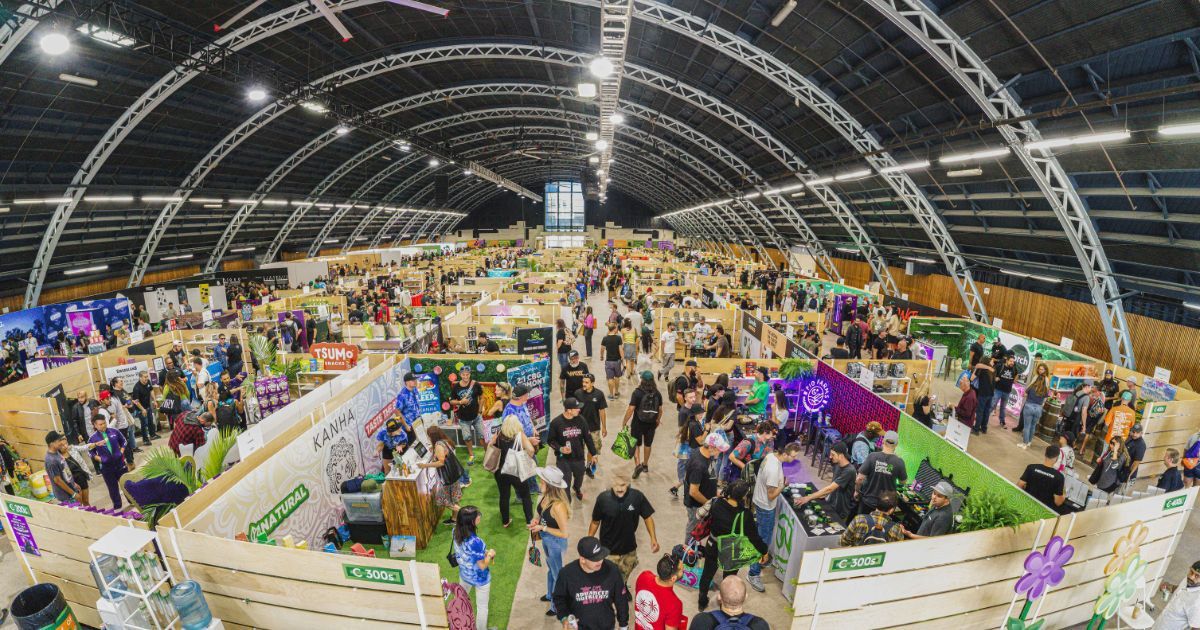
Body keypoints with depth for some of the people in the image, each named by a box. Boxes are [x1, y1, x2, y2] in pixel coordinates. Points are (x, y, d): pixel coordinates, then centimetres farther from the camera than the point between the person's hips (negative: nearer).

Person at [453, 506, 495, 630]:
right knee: (482, 607, 21)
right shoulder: (476, 542, -41)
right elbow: (482, 566, -26)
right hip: (480, 579, -7)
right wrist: (490, 554, -10)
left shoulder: (456, 532, -20)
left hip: (464, 574, 7)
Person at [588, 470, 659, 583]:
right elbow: (595, 522, -7)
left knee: (623, 578, 26)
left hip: (629, 549, 3)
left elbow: (648, 517, -7)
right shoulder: (603, 498, -21)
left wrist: (653, 539, -13)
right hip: (608, 550, -2)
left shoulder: (637, 496, -20)